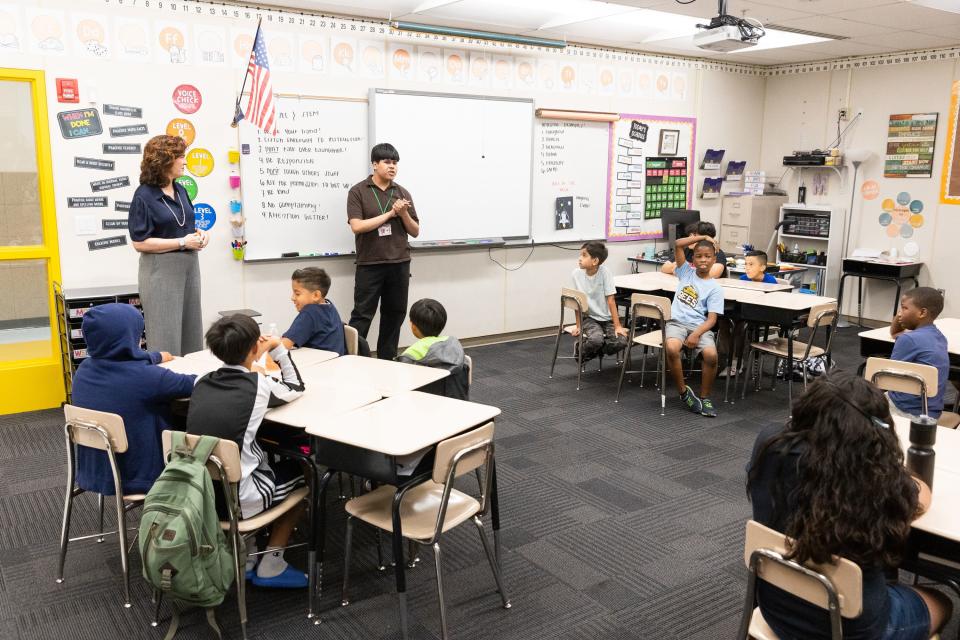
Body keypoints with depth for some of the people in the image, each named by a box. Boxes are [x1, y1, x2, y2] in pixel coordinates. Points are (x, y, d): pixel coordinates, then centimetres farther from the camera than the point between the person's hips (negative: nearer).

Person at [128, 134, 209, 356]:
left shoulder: (180, 190, 8)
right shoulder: (144, 196, -12)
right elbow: (140, 242, -15)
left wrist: (199, 233, -1)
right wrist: (182, 242, -17)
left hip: (189, 266, 7)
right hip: (161, 271, -7)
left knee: (191, 330, 13)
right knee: (166, 336, -1)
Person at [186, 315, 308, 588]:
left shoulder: (203, 382, 3)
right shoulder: (258, 384, -10)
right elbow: (296, 389, 11)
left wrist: (250, 358, 20)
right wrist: (279, 349, 14)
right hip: (235, 498, -6)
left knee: (264, 464, 31)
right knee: (300, 472, 19)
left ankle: (244, 557, 30)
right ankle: (271, 566, 20)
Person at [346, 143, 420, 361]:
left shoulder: (403, 193, 9)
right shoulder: (358, 192, -2)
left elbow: (415, 232, 9)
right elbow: (357, 226, -15)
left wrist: (403, 214, -10)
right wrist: (390, 213, -14)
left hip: (399, 265, 4)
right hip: (369, 265, -4)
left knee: (394, 316, 10)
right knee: (361, 317, -3)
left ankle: (386, 361, 21)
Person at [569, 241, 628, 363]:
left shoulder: (605, 272, -14)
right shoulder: (576, 274, -10)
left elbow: (611, 301, -14)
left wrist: (617, 326, -14)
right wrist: (578, 326, -3)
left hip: (607, 318, 1)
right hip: (589, 317, 0)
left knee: (621, 342, -23)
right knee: (596, 340, -30)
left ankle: (597, 350, 5)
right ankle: (581, 350, 2)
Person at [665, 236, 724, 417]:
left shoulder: (714, 288, 4)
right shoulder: (686, 272, 11)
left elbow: (712, 319, -5)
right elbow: (678, 245, -1)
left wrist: (696, 334, -21)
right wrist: (703, 237, 4)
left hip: (699, 326, 0)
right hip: (677, 322, 1)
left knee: (711, 355, -29)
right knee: (672, 348, -33)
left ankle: (704, 397, -3)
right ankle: (683, 391, -9)